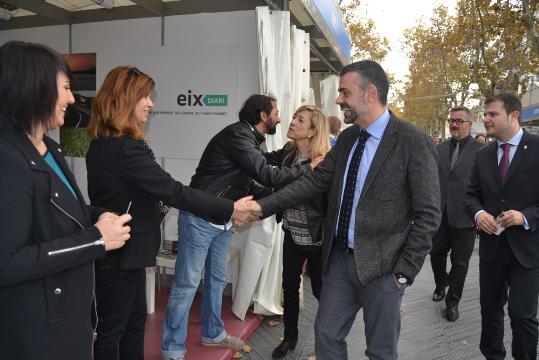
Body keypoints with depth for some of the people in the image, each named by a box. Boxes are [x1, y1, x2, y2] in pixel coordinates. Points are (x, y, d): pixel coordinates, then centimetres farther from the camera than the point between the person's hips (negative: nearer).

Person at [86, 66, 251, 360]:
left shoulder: (103, 143, 7)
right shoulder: (124, 148, -25)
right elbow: (172, 191, -27)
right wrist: (230, 208, -22)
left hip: (121, 248, 10)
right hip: (121, 251, -10)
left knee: (135, 319, 21)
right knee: (112, 329, 8)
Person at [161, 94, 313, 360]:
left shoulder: (250, 140, 11)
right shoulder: (237, 135, -19)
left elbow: (250, 185, 12)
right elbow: (267, 176, -24)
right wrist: (309, 168, -15)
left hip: (222, 223, 10)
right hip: (199, 220, -10)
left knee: (217, 279, 19)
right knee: (187, 284, -1)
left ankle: (212, 333, 36)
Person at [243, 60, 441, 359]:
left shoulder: (414, 142, -13)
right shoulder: (347, 138, 6)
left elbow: (428, 215, -13)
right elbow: (315, 181, 3)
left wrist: (404, 271, -13)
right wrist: (263, 206, -6)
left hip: (381, 266, -5)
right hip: (339, 259, 6)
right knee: (326, 336, 17)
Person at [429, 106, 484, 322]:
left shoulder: (481, 150, -7)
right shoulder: (440, 149, 7)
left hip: (464, 217, -4)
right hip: (440, 214, 4)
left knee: (460, 262, 8)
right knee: (436, 254, 15)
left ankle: (452, 301, 26)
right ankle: (441, 284, 43)